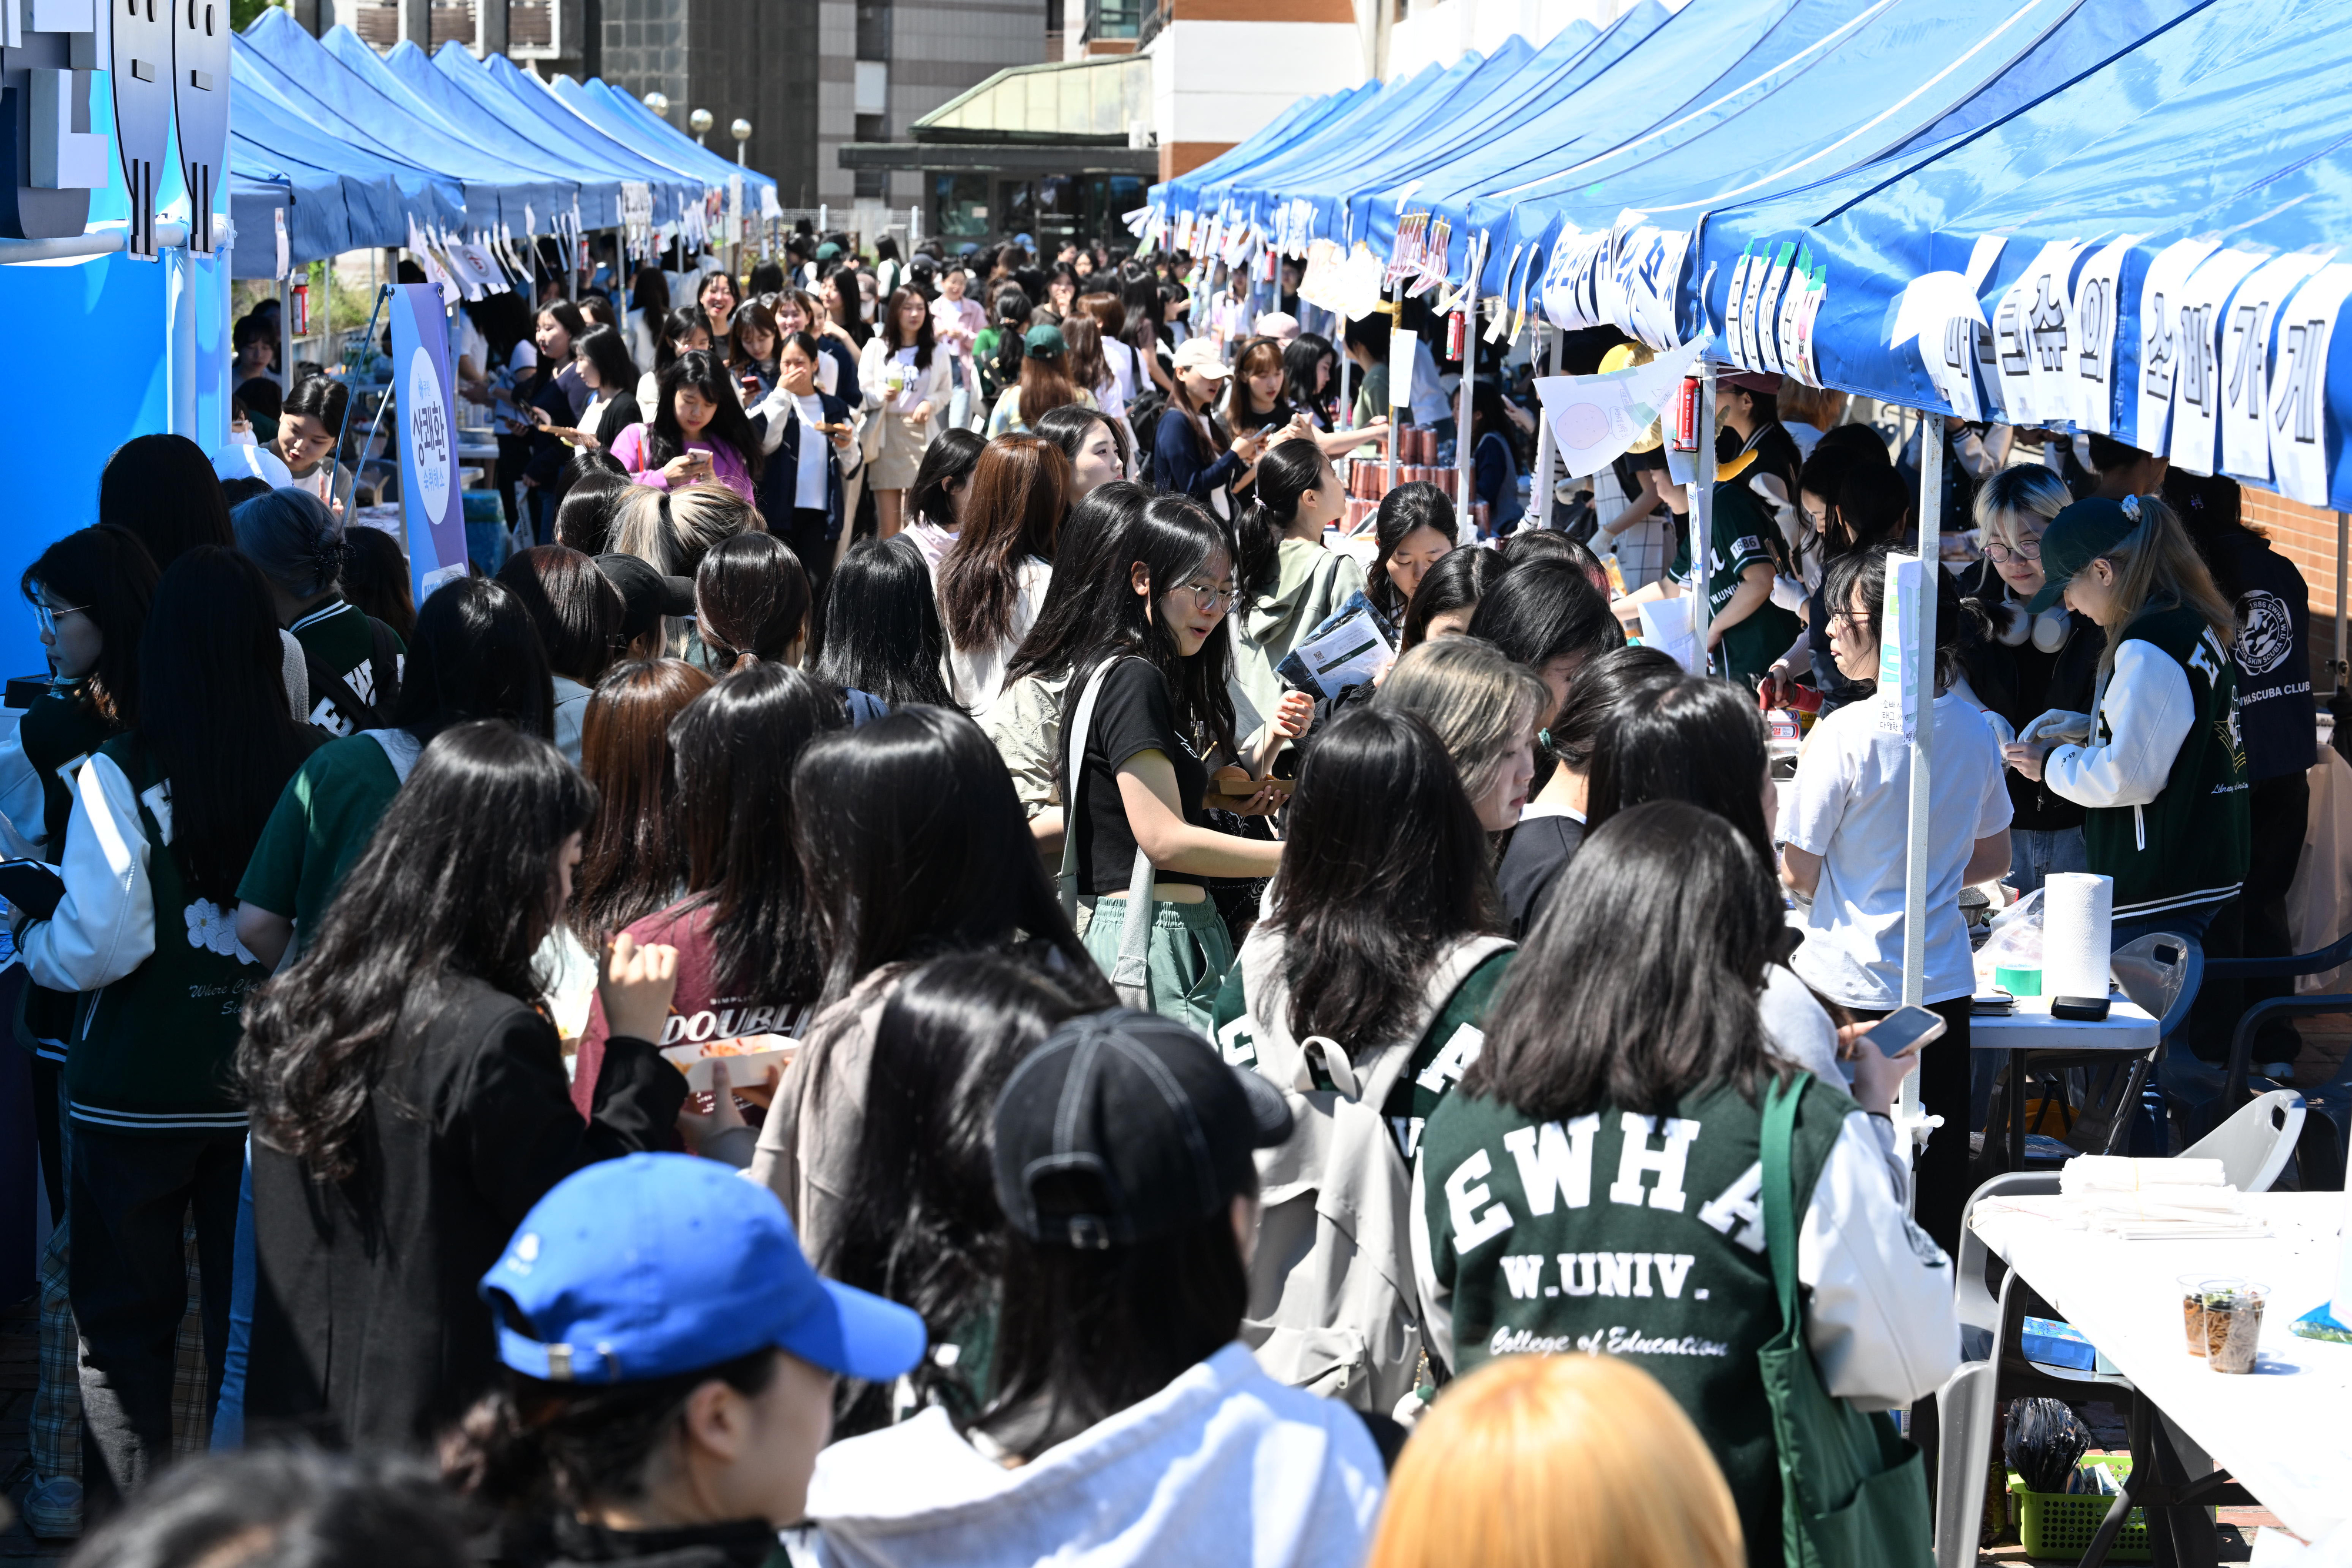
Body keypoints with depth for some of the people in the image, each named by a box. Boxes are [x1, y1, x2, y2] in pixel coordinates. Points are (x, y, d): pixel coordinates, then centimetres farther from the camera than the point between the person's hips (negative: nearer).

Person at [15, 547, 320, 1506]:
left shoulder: (121, 774, -15)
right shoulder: (316, 768, -8)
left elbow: (99, 942, -16)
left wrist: (29, 948, 5)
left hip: (137, 1094, -2)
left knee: (122, 1326, 11)